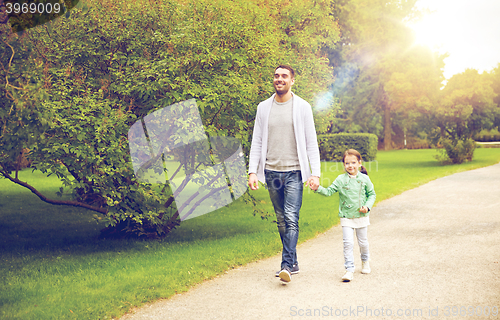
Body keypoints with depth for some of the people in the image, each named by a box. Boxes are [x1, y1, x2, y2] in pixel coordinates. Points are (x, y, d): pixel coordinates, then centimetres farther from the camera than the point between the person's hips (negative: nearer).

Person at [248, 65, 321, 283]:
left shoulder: (302, 107, 2)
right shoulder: (263, 108, 9)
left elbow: (311, 142, 1)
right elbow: (257, 142, 10)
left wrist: (315, 173, -8)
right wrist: (252, 171, -1)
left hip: (294, 172, -3)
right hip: (271, 172, 3)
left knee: (291, 218, -14)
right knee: (281, 221, 8)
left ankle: (287, 266, -16)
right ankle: (293, 263, 18)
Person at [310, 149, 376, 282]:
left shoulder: (364, 179, -2)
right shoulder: (341, 179, -4)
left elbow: (372, 194, 6)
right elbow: (329, 191, -6)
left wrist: (367, 206, -9)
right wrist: (318, 188, -23)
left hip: (361, 216, 1)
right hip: (346, 217, -1)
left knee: (363, 241, 13)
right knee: (348, 243, -7)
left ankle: (365, 261, 40)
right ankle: (349, 269, -1)